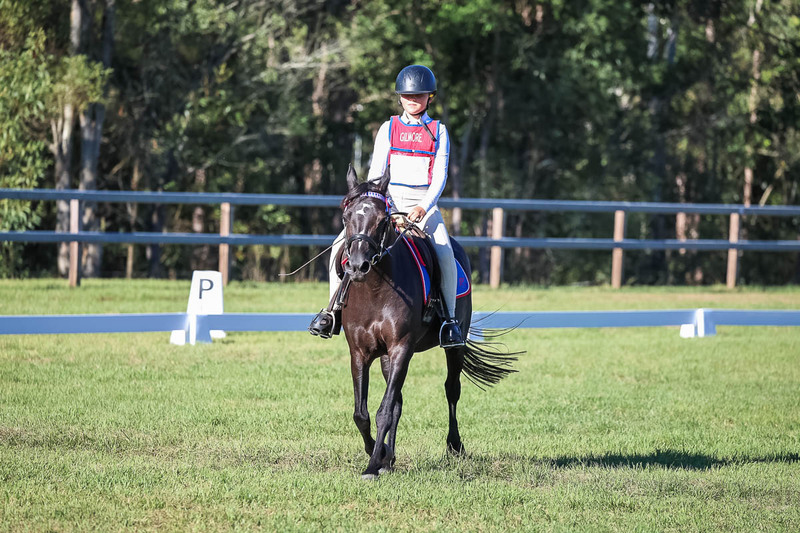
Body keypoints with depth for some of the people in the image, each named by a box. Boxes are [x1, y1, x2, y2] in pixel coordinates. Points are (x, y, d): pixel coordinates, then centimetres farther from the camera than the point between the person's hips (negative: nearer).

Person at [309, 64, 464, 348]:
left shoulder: (438, 132, 5)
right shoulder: (388, 128, 10)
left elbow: (440, 175, -2)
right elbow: (375, 171, 7)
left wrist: (424, 207, -17)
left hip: (425, 203, -2)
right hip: (390, 199, 2)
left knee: (445, 253, -29)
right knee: (341, 244, -16)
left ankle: (449, 318, -17)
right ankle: (334, 308, -2)